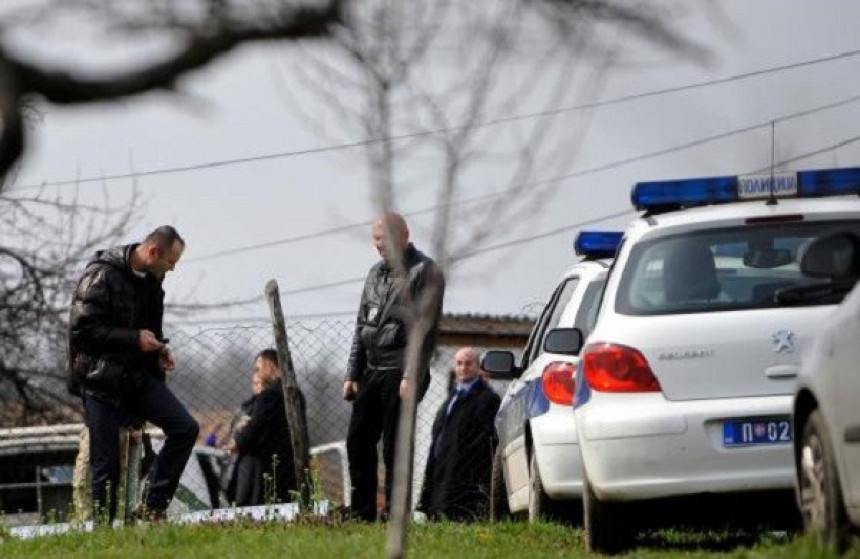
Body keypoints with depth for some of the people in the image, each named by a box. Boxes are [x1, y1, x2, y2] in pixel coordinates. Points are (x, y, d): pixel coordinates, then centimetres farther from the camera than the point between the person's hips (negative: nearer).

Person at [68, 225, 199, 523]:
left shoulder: (151, 280, 12)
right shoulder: (101, 276, -14)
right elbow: (82, 330, -21)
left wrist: (158, 349, 7)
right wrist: (135, 339, -20)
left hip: (138, 376, 7)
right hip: (101, 379, -7)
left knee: (186, 428, -8)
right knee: (106, 465, -5)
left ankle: (153, 507, -3)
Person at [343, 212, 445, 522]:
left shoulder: (424, 272, -5)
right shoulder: (376, 273, 18)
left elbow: (425, 328, -13)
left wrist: (412, 376, -20)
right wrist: (352, 374, 14)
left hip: (400, 373, -8)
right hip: (371, 372, 8)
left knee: (395, 449, -7)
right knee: (358, 442, 6)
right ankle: (361, 515, 12)